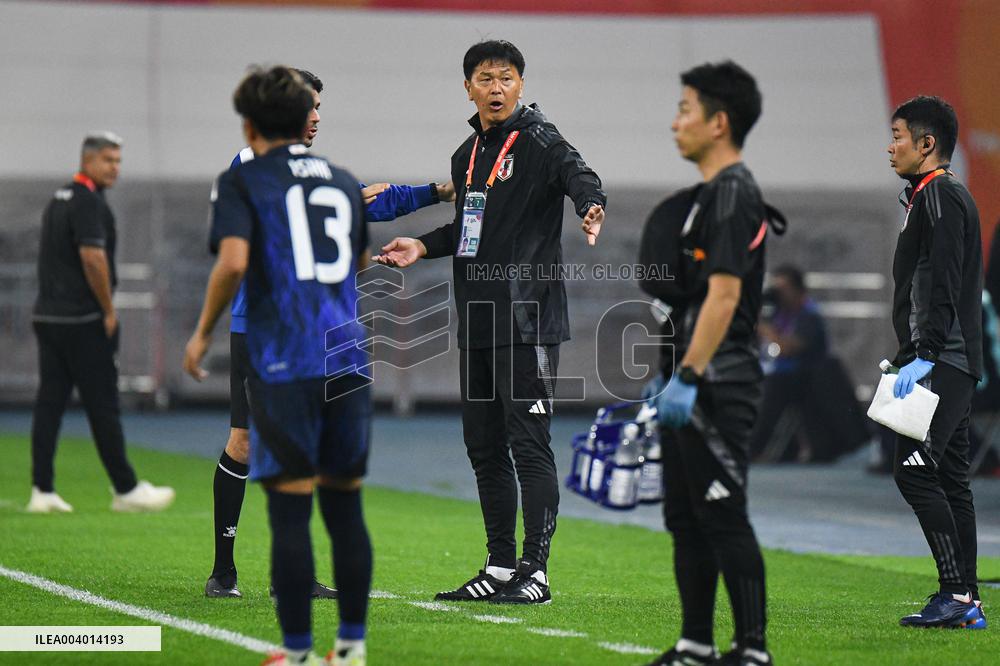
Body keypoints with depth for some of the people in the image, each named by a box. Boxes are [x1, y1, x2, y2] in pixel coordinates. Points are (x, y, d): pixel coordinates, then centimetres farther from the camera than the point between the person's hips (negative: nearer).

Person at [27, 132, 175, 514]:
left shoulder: (58, 199, 16)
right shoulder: (88, 202, -12)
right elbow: (92, 256, -22)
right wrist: (109, 310, -13)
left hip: (48, 317, 9)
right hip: (82, 321, -9)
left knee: (49, 403, 5)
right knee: (102, 406, -2)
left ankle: (42, 490, 3)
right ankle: (126, 490, 4)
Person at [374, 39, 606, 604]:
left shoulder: (539, 140, -7)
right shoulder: (467, 155, 16)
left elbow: (577, 175, -27)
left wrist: (592, 208, -48)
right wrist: (421, 247, 16)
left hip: (528, 322, -8)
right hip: (477, 324, 8)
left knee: (529, 445, -8)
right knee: (483, 446, 11)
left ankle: (536, 572, -5)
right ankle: (500, 567, 19)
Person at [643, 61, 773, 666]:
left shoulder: (733, 193, -14)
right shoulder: (714, 193, 17)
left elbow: (724, 295, -22)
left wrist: (688, 377, -24)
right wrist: (669, 373, 23)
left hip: (718, 388, -11)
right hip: (697, 386, 11)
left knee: (723, 518, -9)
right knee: (685, 518, 13)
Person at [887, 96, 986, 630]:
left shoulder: (940, 196, -10)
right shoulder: (932, 197, 22)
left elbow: (943, 286, -19)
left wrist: (924, 355, -25)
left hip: (941, 363, -11)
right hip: (949, 364, 11)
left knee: (915, 470, -15)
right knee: (948, 477, 8)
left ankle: (956, 592, -16)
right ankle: (966, 603, 8)